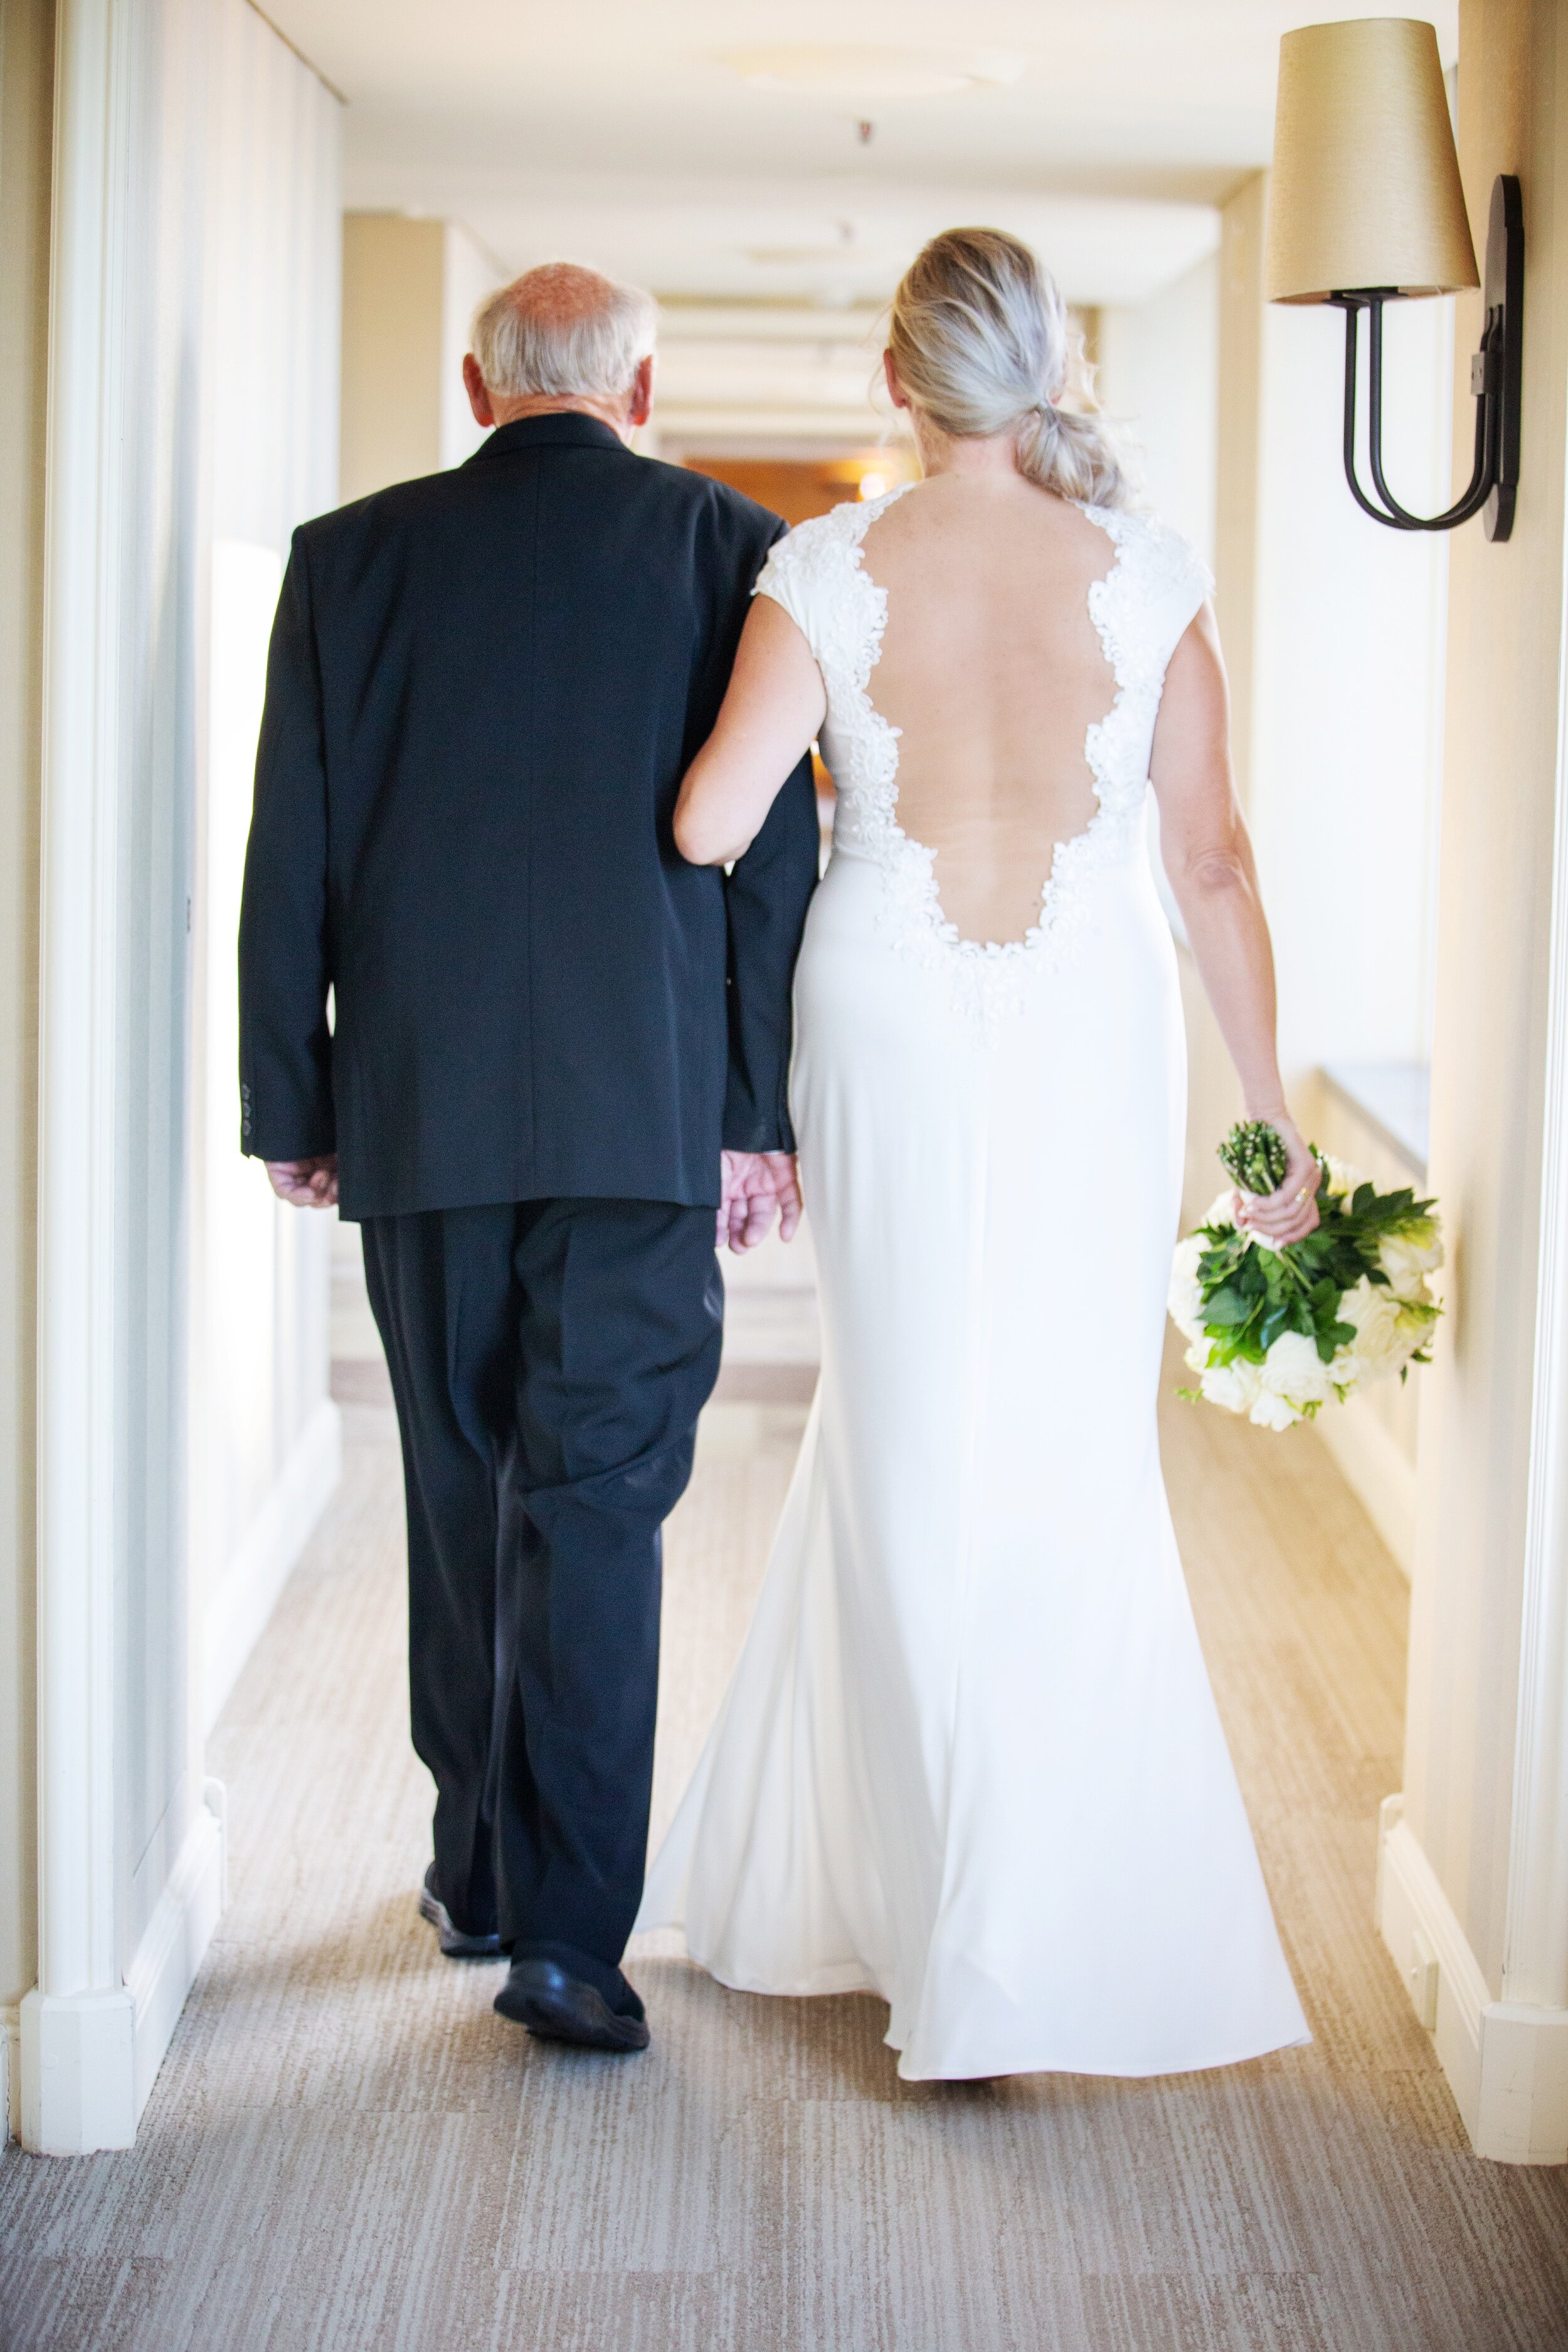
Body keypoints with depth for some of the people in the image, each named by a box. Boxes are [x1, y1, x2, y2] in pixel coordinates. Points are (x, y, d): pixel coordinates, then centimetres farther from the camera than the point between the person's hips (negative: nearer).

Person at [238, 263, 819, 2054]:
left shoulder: (351, 555, 3)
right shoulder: (727, 549, -1)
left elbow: (288, 859, 3)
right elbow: (775, 853, -3)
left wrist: (291, 1106, 10)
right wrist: (762, 1110, 1)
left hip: (417, 1104, 2)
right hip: (645, 1104, -2)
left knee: (462, 1494, 16)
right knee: (601, 1504, 0)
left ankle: (478, 1872, 27)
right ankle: (565, 1924, -3)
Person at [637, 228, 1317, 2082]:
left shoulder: (828, 573, -5)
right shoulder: (1144, 575, -2)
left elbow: (707, 828, -12)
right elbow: (1212, 862, 0)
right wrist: (1276, 1116, 7)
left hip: (890, 1037, 0)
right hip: (1095, 1041, 0)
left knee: (914, 1452, 11)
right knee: (1066, 1466, 9)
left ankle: (948, 1910, 19)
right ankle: (1019, 1942, 17)